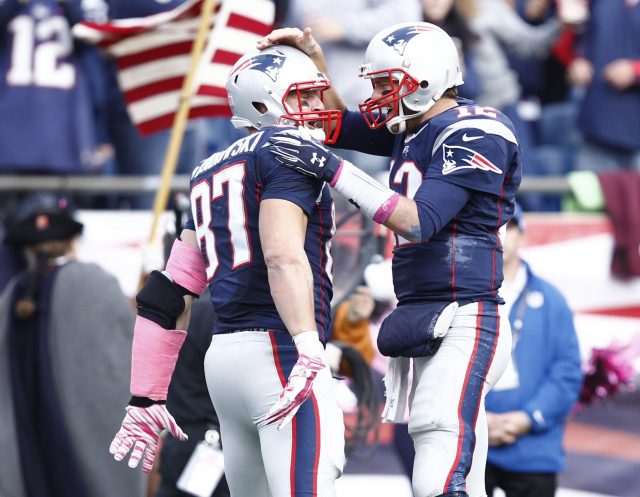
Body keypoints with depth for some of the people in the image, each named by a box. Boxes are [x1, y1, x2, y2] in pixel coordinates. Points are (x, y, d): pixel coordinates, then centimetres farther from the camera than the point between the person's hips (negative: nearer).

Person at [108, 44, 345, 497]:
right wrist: (310, 347, -30)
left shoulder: (212, 174, 22)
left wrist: (146, 400, 21)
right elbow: (283, 255, -21)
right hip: (277, 349, -9)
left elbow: (169, 295, 20)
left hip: (225, 353, 9)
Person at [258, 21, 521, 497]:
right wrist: (313, 58, 18)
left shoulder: (472, 135, -11)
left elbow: (419, 222, -20)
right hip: (423, 324, 9)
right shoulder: (413, 130, 15)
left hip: (464, 324, -9)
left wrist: (332, 168, -20)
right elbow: (341, 127, 31)